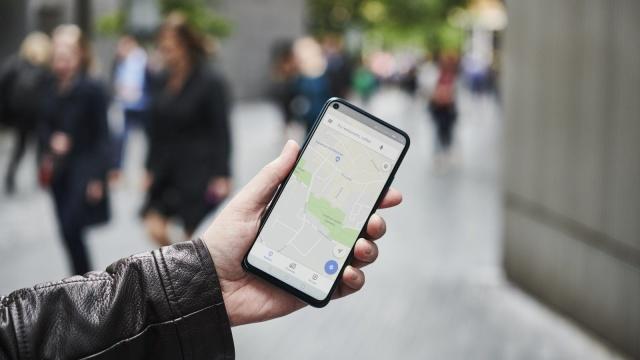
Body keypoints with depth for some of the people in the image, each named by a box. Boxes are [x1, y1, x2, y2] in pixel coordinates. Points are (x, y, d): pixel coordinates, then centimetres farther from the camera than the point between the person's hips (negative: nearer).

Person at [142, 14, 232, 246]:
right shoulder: (161, 83, 7)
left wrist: (221, 175, -14)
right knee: (154, 227, -3)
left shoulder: (210, 83, -9)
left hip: (197, 172, -5)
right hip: (166, 171, 5)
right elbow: (155, 131, 12)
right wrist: (151, 169, 11)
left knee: (195, 235, 1)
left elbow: (221, 132, -10)